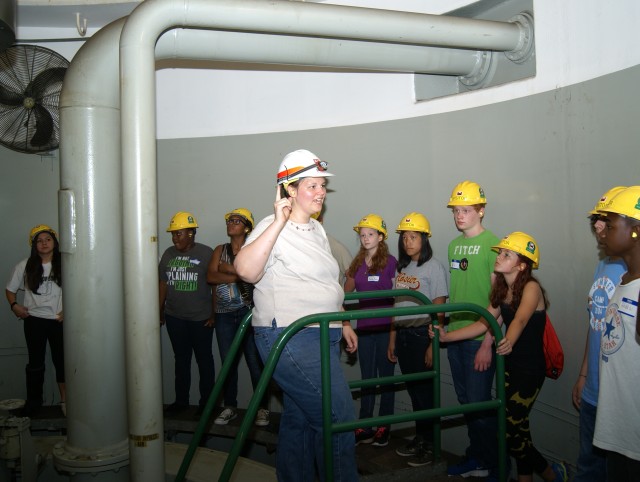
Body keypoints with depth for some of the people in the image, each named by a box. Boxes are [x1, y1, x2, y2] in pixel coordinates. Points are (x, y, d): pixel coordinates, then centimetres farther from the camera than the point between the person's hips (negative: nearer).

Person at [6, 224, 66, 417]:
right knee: (35, 363, 10)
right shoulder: (25, 266, -1)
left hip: (59, 320, -1)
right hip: (34, 320, 1)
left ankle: (65, 400, 18)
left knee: (61, 360, 6)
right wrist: (14, 306, -6)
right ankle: (33, 402, 23)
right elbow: (10, 290, 10)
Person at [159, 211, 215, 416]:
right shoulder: (169, 254, 7)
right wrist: (160, 311, 10)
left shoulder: (206, 253, -9)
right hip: (174, 318, 5)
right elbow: (163, 283, 12)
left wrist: (213, 314, -11)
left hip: (201, 318, -5)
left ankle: (206, 402, 15)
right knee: (181, 359, 14)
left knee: (204, 360, 6)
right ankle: (181, 400, 24)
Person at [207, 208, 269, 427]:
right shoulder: (220, 250, 13)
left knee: (255, 362, -2)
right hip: (224, 314, 4)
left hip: (248, 311, -4)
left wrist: (228, 268, -10)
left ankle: (262, 408, 10)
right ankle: (230, 407, 22)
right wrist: (239, 275, -11)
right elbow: (210, 276, -1)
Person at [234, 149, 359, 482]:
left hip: (323, 336, 9)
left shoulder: (317, 230, 15)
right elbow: (245, 270, -32)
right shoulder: (273, 228, -12)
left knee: (299, 418, 17)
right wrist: (279, 222, -29)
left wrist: (343, 324, 24)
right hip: (289, 338, -9)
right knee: (338, 419, -8)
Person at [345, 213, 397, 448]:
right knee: (367, 377, 10)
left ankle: (384, 427, 15)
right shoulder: (358, 263, 9)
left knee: (385, 376, 6)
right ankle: (365, 427, 17)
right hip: (364, 327, 5)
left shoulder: (390, 262, -5)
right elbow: (346, 292, 13)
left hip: (385, 326, -4)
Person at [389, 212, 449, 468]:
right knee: (413, 389, 14)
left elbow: (438, 311, -11)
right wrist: (392, 339, 12)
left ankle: (430, 445, 15)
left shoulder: (434, 267, -7)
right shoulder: (402, 268, 13)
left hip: (422, 334, -6)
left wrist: (433, 344, -14)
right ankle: (419, 438, 27)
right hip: (402, 334, 6)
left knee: (425, 390, 1)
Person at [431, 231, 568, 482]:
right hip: (509, 364, 7)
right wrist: (447, 336, -2)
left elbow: (520, 319, -36)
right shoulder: (501, 290, 4)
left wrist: (509, 341, -56)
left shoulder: (531, 287, -17)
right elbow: (483, 323, 5)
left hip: (530, 368, -7)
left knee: (509, 431, -4)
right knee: (517, 427, 12)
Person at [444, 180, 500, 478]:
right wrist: (444, 325, 13)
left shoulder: (491, 244, -10)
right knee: (466, 401, 15)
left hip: (480, 337, -6)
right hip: (455, 334, 7)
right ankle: (476, 456, 30)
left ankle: (490, 463, 18)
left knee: (480, 402, 1)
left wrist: (487, 343, -17)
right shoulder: (454, 245, 11)